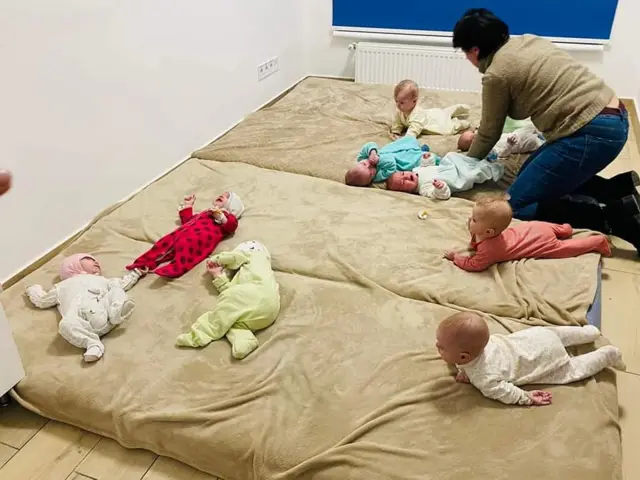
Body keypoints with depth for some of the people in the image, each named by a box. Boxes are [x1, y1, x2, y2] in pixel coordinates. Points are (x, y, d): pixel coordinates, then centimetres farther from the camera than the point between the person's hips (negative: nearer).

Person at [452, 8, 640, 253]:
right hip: (613, 118, 10)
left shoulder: (496, 75, -9)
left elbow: (489, 133, 5)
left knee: (517, 204, -2)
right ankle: (616, 188, 8)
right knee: (530, 173, 22)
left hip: (591, 133, -9)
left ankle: (616, 216, -11)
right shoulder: (526, 40, 15)